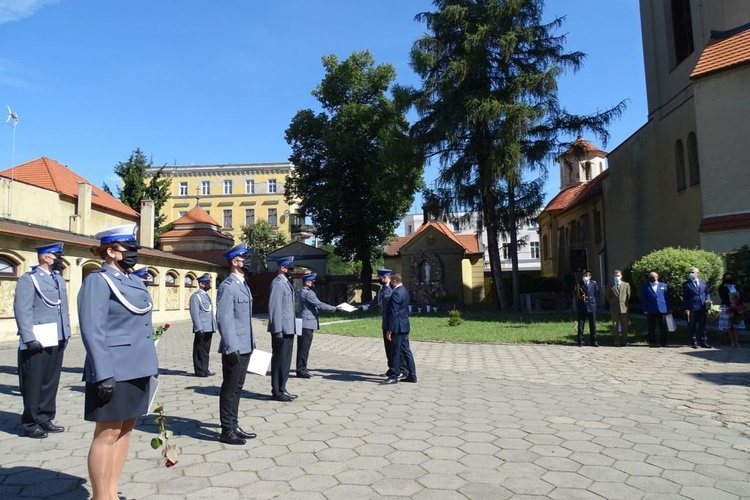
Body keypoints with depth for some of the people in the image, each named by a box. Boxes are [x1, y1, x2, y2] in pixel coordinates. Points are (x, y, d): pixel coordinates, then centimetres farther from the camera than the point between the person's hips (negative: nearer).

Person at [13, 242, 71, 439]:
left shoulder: (59, 279, 15)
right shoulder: (28, 279, -7)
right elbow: (22, 310, -14)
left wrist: (66, 333, 11)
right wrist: (29, 339, -19)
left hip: (57, 341, 7)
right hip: (37, 342, -7)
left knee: (51, 382, 14)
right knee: (33, 384, 4)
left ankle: (45, 419, 25)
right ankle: (30, 423, 16)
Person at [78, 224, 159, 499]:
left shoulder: (135, 281, 14)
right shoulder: (97, 281, -10)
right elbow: (92, 331, -17)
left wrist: (151, 365, 17)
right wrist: (104, 374, -22)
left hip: (138, 369, 8)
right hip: (115, 371, -8)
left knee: (125, 430, 14)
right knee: (108, 434, 1)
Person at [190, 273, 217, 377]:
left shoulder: (207, 296, 18)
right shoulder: (196, 296, -9)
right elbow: (194, 313, -14)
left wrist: (214, 326, 16)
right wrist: (199, 329, -19)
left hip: (209, 329, 8)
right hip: (202, 329, -8)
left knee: (206, 350, 13)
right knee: (200, 350, 1)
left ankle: (205, 369, 20)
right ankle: (199, 371, 7)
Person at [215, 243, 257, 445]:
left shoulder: (244, 285, 14)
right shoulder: (227, 286, -15)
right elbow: (224, 319, -20)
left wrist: (251, 342, 15)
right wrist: (231, 348, -22)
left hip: (245, 347, 9)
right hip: (234, 348, -9)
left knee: (237, 388, 17)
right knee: (230, 389, 2)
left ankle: (234, 426, 28)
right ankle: (227, 431, 12)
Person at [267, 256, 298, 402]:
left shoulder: (286, 283, 16)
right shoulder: (277, 283, -13)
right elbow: (274, 307, -19)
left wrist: (291, 328, 15)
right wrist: (277, 330, -22)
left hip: (288, 329, 9)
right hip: (281, 329, -9)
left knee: (285, 361, 14)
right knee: (279, 360, -1)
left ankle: (281, 389, 23)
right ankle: (277, 392, 7)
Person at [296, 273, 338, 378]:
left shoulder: (302, 292, 17)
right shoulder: (308, 293, -15)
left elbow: (316, 306, 22)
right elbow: (320, 305, -19)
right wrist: (334, 308, -13)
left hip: (303, 323, 10)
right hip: (307, 323, -10)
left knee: (302, 347, 13)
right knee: (304, 347, -5)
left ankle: (301, 369, 20)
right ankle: (301, 370, -1)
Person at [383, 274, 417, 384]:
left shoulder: (396, 293, -18)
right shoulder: (404, 291, 13)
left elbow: (393, 313, -20)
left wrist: (390, 330, -17)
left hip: (398, 327, -10)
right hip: (404, 326, 10)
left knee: (396, 352, -2)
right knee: (406, 350, 12)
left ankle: (394, 376, 5)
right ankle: (412, 375, 17)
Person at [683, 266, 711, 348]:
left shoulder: (703, 282, 11)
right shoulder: (686, 284, 1)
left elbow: (707, 293, 17)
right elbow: (685, 298, -2)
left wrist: (707, 300, -2)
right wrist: (686, 308, -9)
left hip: (703, 308, 3)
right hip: (692, 308, -3)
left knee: (702, 326, 9)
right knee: (692, 326, 2)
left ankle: (704, 342, 16)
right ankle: (694, 343, 8)